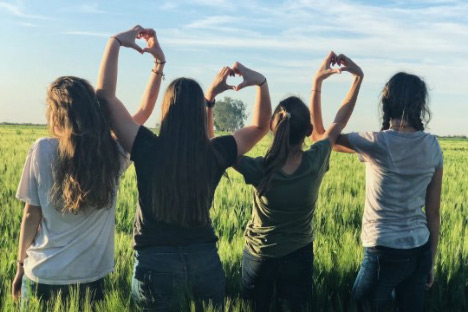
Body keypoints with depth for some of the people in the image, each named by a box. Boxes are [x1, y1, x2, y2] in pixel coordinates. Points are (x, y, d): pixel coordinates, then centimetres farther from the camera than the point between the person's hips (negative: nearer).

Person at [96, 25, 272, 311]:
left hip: (156, 263, -2)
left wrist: (116, 42, -4)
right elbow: (261, 125, 10)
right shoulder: (216, 153, -7)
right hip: (205, 261, 2)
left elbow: (105, 95, -6)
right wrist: (261, 82, 0)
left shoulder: (147, 149, -14)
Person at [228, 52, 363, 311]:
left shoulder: (259, 171, -29)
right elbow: (339, 122, -7)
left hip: (258, 257, -1)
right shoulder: (316, 163, -23)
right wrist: (358, 77, -1)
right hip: (299, 257, 1)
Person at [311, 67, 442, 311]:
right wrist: (431, 261, 13)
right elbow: (433, 212, 3)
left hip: (385, 253, -5)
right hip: (420, 251, 5)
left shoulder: (377, 143, -14)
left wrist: (317, 84, 2)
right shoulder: (432, 146, -1)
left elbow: (321, 136, 0)